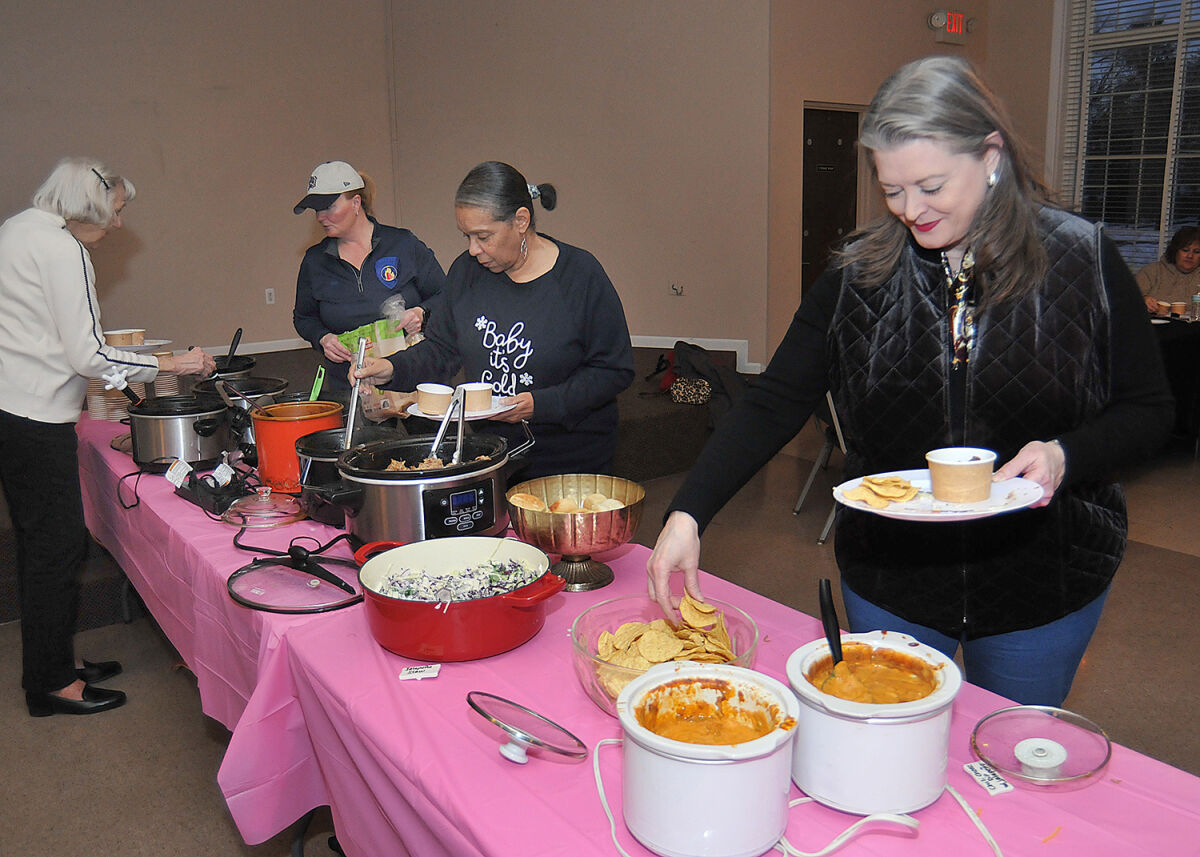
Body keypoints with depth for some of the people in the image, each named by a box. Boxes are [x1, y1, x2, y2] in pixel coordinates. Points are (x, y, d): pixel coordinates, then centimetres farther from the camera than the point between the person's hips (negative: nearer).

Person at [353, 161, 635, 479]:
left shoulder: (581, 274, -14)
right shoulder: (466, 271, 1)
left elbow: (615, 370, -12)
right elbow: (442, 349, 9)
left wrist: (541, 404, -21)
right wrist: (394, 369, -10)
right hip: (486, 449, 4)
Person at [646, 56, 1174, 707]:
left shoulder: (1082, 261, -9)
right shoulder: (860, 272, -7)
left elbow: (1148, 410, -1)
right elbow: (773, 406, -9)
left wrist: (1066, 455, -22)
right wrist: (687, 514, -20)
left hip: (1043, 584, 0)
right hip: (889, 580, 1)